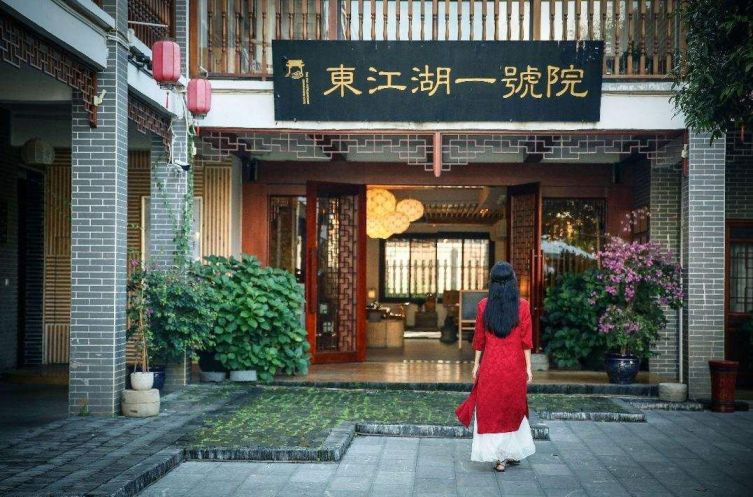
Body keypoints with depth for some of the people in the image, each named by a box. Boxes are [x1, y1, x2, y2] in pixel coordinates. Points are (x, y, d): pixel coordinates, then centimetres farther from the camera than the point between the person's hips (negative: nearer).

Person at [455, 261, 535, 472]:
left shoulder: (484, 305, -2)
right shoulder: (522, 305, -4)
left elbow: (479, 338, 2)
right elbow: (526, 340, -4)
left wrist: (476, 364, 10)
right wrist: (528, 367, 1)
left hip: (490, 365, 0)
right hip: (515, 365, 0)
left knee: (491, 409, 7)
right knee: (514, 407, 16)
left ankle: (498, 457, 5)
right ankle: (514, 452, 21)